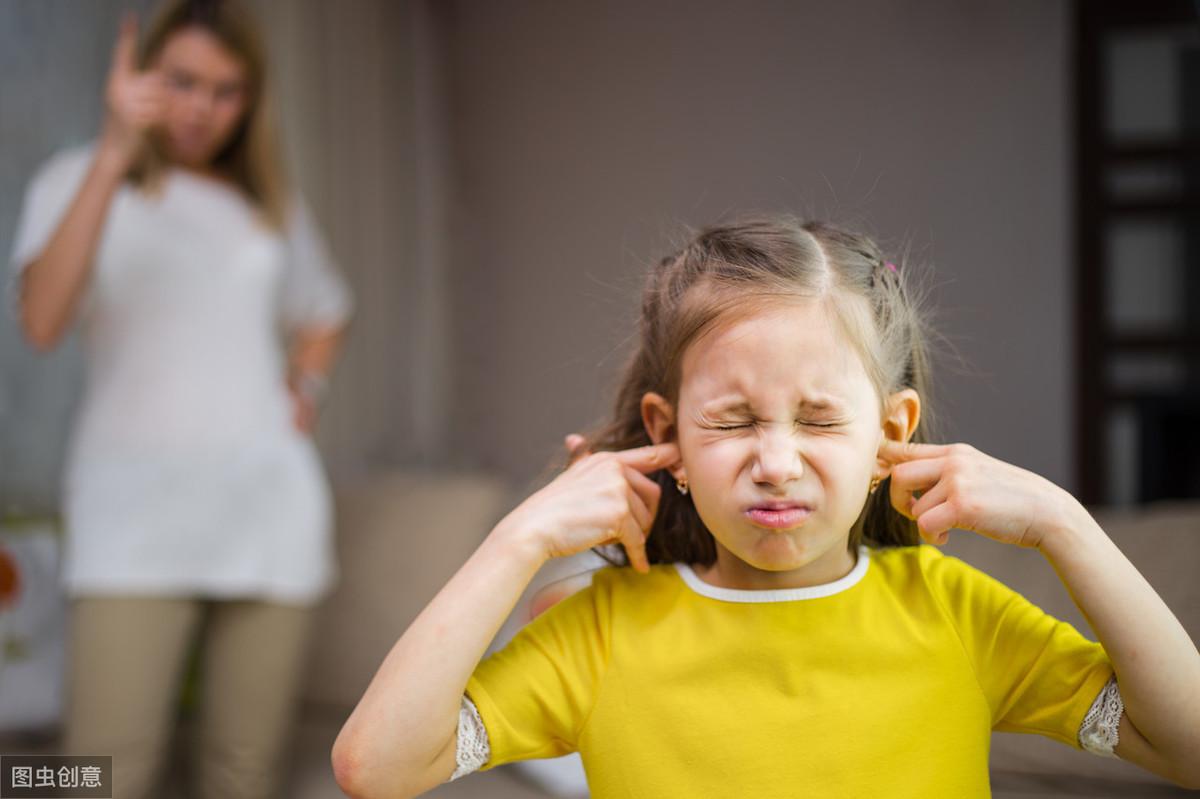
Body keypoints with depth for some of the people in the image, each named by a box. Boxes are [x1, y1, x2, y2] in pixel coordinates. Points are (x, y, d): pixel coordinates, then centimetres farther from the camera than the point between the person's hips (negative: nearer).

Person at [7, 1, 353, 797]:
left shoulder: (273, 203, 17)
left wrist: (306, 387, 14)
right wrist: (116, 150, -21)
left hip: (268, 500, 4)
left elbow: (326, 311, 36)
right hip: (135, 503, -4)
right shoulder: (79, 179, 4)